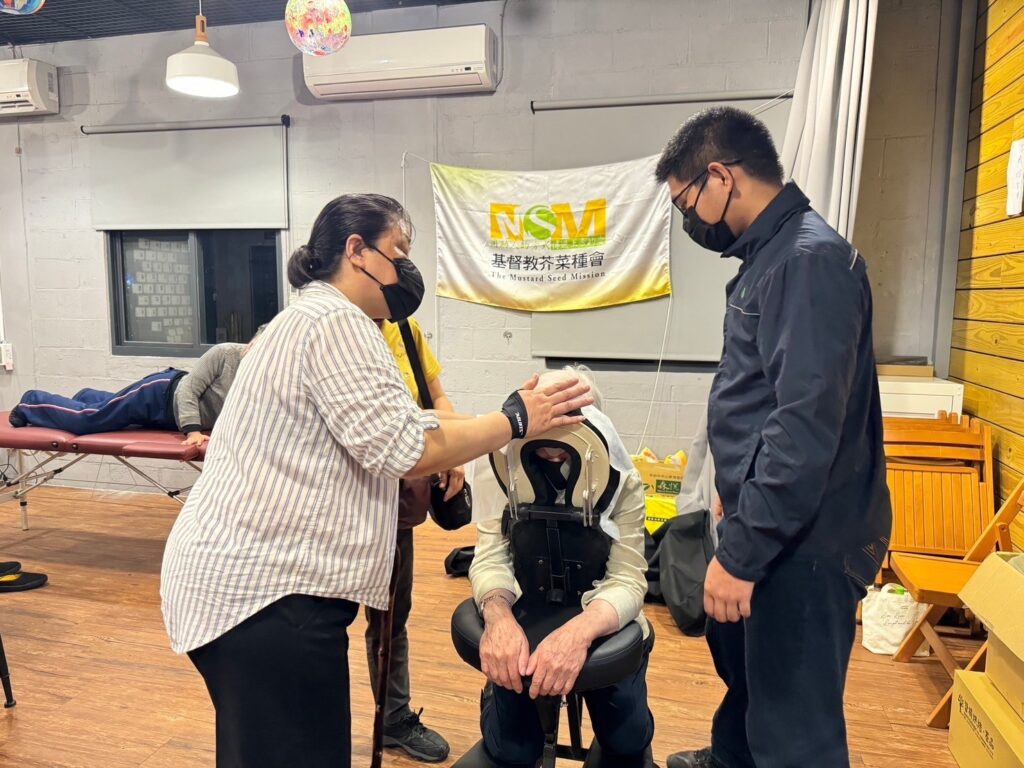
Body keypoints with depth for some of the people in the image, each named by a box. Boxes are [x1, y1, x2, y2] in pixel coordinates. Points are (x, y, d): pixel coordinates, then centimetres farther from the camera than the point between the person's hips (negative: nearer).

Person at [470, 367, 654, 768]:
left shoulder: (623, 482, -19)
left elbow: (627, 580, -25)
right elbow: (491, 556, -22)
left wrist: (580, 630, -46)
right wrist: (498, 613, -44)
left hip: (600, 621, 0)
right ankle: (495, 700, 30)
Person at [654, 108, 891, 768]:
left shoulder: (810, 259, -20)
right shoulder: (772, 256, 11)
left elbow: (806, 427, -27)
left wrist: (740, 551, -23)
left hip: (801, 542, -10)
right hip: (770, 527, 11)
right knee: (744, 666, 30)